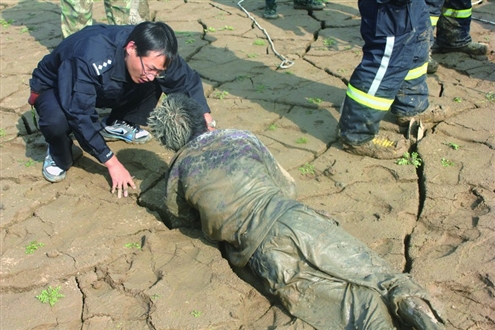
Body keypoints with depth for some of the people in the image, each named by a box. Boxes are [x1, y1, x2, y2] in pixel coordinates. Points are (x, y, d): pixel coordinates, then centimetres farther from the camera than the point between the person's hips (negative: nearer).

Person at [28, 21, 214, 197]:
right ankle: (58, 154, -4)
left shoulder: (152, 52, -25)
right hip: (54, 87, -5)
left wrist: (204, 116, -25)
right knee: (57, 121, -40)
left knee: (155, 87, -17)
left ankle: (116, 126, 7)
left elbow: (188, 80, -12)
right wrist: (112, 162, -38)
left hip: (103, 88, 5)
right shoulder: (89, 59, -43)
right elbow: (80, 116, -41)